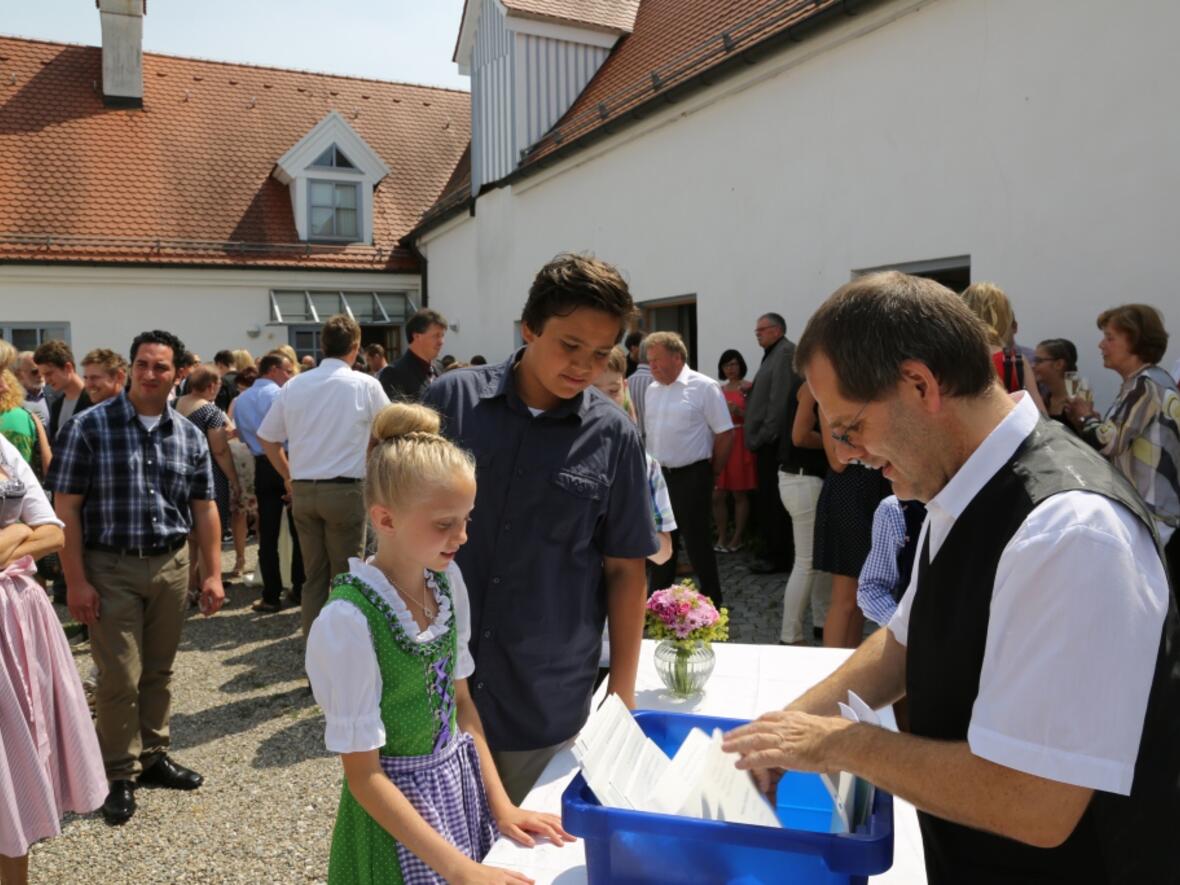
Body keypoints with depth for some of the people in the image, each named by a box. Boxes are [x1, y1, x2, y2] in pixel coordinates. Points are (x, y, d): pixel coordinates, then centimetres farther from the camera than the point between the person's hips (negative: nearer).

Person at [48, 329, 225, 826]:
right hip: (111, 568, -3)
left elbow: (203, 508, 8)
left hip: (172, 566, 4)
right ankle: (121, 776, 18)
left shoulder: (190, 436, 5)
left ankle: (152, 756, 31)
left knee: (159, 671, 14)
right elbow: (66, 507, -7)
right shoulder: (89, 427, -7)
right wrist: (76, 581, -11)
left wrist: (212, 573, 4)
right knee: (120, 677, 1)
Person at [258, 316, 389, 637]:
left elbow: (267, 439, 10)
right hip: (345, 490, -4)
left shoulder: (293, 385, 4)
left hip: (302, 490, 4)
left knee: (313, 576, 14)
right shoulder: (365, 385, -5)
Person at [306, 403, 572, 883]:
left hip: (463, 782, 6)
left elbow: (460, 699, 4)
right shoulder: (348, 620, -25)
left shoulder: (447, 579, -6)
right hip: (396, 804, -6)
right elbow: (363, 775, -20)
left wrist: (500, 803, -1)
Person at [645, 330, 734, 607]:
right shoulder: (652, 389, 9)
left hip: (691, 477, -6)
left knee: (697, 542, 2)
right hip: (659, 476, 6)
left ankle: (711, 602, 18)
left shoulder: (704, 387, -11)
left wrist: (712, 474, -4)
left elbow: (725, 434, -10)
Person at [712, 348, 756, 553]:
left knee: (739, 494, 2)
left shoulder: (749, 388, -4)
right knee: (717, 496, 3)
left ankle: (738, 538, 11)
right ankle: (722, 538, 13)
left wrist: (738, 411, -20)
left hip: (740, 443, -5)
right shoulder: (719, 389, 13)